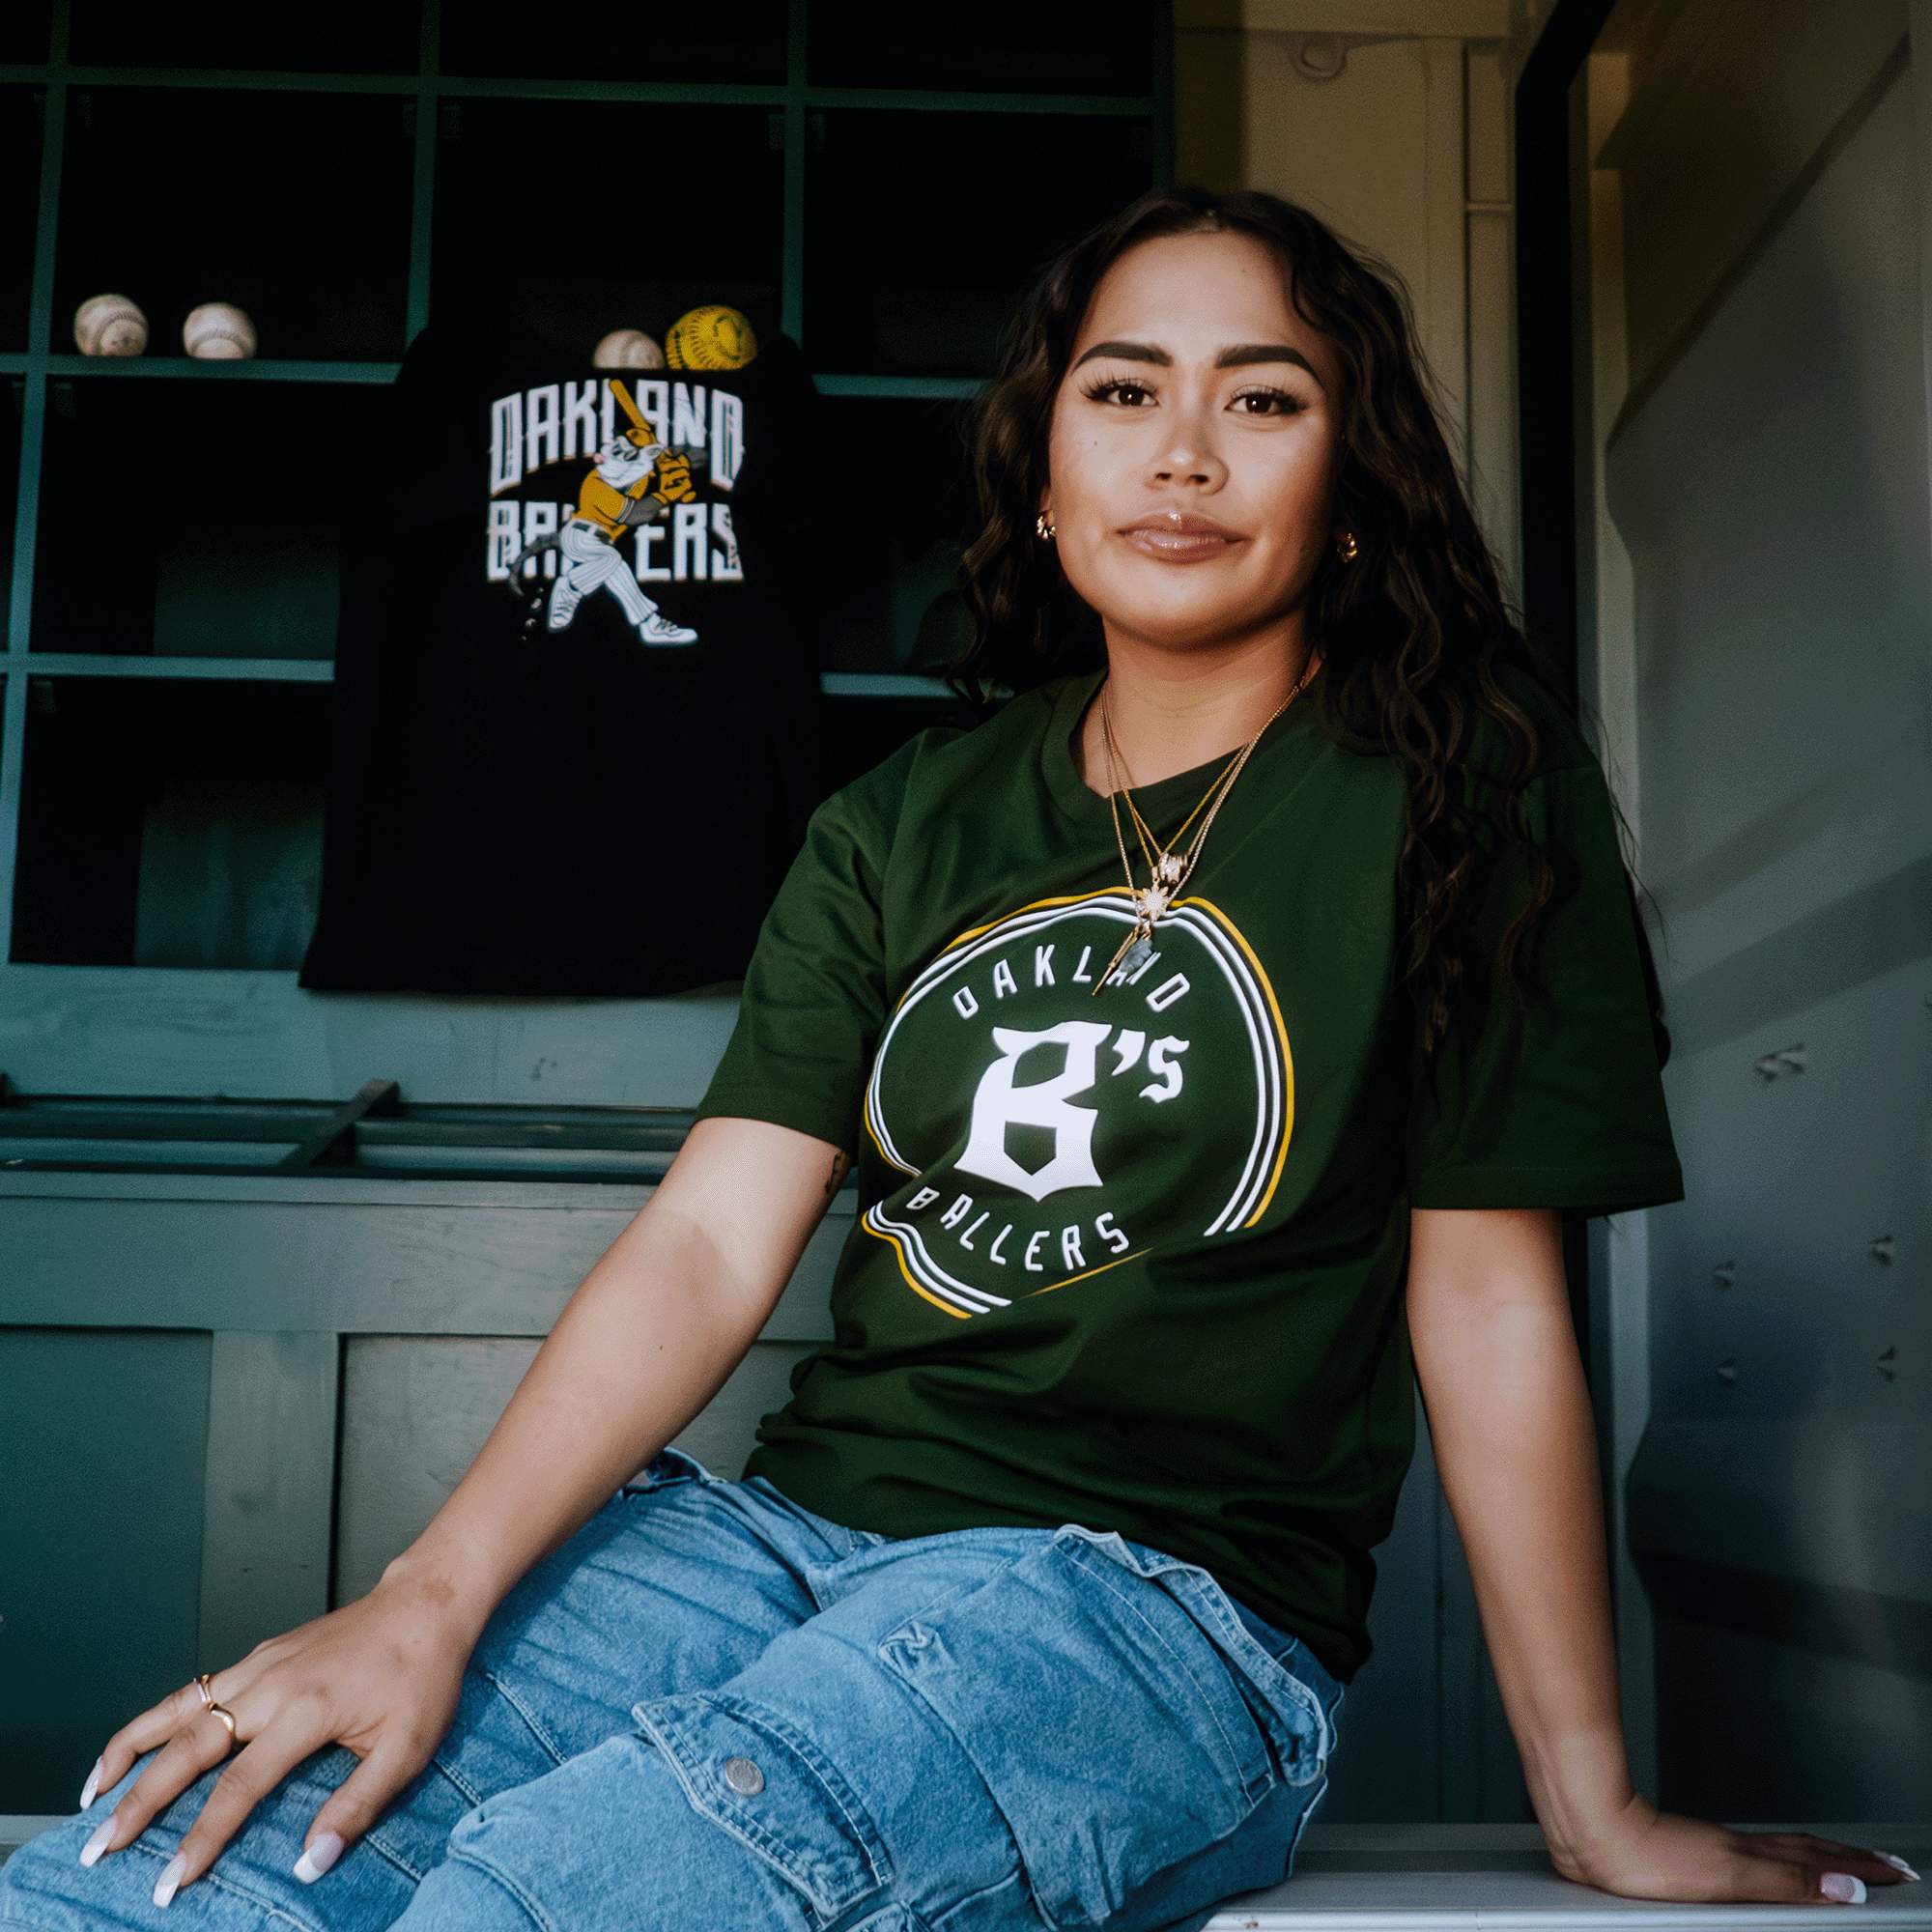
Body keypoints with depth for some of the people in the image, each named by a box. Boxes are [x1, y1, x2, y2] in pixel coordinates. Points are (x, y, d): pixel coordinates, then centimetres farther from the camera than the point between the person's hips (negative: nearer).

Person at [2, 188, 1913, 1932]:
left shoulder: (1458, 788, 1)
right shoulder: (907, 827, 12)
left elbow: (1488, 1299, 0)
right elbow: (710, 1242, 3)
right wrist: (434, 1594, -11)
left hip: (1168, 1595, -3)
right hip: (790, 1524, 4)